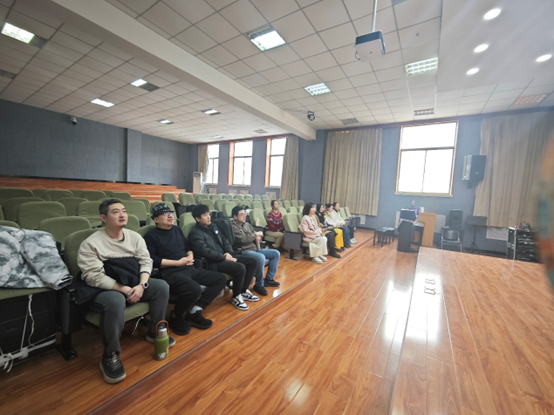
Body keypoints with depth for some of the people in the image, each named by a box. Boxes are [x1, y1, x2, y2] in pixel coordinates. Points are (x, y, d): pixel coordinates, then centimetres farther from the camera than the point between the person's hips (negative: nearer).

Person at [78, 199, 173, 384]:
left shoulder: (135, 237, 3)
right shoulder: (90, 243, -12)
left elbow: (146, 261, -1)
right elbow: (94, 277, -17)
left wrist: (141, 285, -16)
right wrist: (123, 289, -21)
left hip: (133, 285, 6)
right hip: (102, 290, -5)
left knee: (162, 286, -13)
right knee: (115, 301, -37)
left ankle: (154, 332, 10)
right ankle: (110, 356, -13)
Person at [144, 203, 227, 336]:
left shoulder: (177, 229, 19)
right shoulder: (151, 236, -1)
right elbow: (152, 261, -13)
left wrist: (190, 256, 3)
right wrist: (178, 262, -14)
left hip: (189, 269, 8)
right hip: (170, 273, -8)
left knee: (221, 279, 0)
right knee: (194, 289, -36)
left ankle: (194, 311, -4)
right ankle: (176, 318, -3)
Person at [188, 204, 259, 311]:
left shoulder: (213, 226, 15)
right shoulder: (195, 233, -10)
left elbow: (224, 240, 17)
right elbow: (206, 252, -22)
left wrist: (229, 253, -4)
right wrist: (225, 258, -19)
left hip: (224, 257, 9)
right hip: (213, 262, -9)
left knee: (252, 261, 0)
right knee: (240, 268, -30)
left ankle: (243, 291, 11)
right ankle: (236, 297, -5)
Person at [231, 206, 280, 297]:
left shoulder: (247, 224, 15)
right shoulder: (233, 226, -11)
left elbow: (257, 236, 17)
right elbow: (243, 239, -22)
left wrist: (258, 237, -9)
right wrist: (256, 234, -8)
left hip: (255, 249, 9)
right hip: (243, 252, -9)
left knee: (276, 253, 5)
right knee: (261, 257, -36)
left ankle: (269, 279, 11)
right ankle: (259, 285, -15)